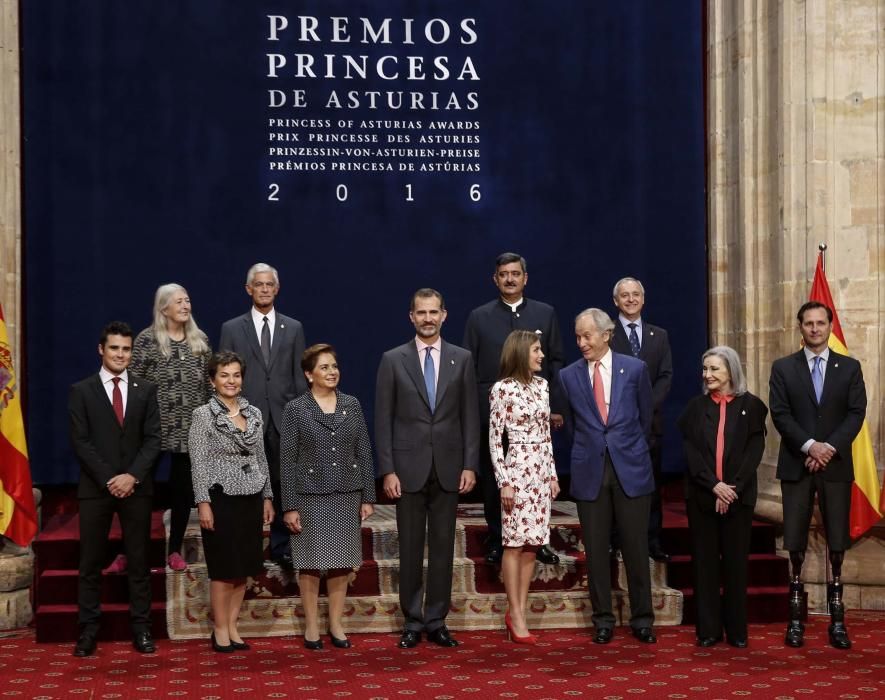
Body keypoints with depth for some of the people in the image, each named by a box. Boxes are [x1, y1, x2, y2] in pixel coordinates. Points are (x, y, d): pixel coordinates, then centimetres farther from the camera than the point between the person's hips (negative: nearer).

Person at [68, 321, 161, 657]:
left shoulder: (146, 389, 7)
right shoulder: (81, 391, 2)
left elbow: (153, 439, 2)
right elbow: (80, 441, -4)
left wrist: (133, 476, -12)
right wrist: (108, 479, -12)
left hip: (136, 487, 1)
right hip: (95, 488, -1)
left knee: (139, 560, 4)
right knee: (91, 562, 2)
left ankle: (141, 627, 10)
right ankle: (88, 629, 9)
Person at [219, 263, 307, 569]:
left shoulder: (293, 328, 9)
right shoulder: (231, 329, 5)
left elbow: (300, 377, 8)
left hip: (284, 418, 1)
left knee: (283, 485, 5)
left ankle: (281, 546, 14)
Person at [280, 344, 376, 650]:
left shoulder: (352, 405, 5)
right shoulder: (295, 409, -3)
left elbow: (364, 453, 7)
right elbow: (287, 461, -4)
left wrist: (368, 497, 2)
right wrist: (289, 506, -8)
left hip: (347, 495, 3)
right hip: (310, 496, -3)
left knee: (341, 562, 8)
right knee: (311, 563, 5)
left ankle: (336, 624, 19)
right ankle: (311, 626, 17)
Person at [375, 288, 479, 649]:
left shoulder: (462, 359, 5)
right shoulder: (393, 360, 0)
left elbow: (470, 416, 5)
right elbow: (383, 419, -1)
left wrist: (470, 465, -2)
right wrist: (388, 470, -7)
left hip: (448, 468, 1)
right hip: (408, 467, -1)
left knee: (443, 548, 6)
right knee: (410, 549, 6)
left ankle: (436, 621, 15)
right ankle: (412, 622, 16)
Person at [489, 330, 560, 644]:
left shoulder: (542, 385, 11)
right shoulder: (503, 389, -8)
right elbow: (494, 438, -8)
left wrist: (553, 473, 13)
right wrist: (504, 481, -11)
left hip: (541, 470, 6)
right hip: (517, 469, -6)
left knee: (532, 543, 6)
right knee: (514, 543, -2)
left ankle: (519, 611, 12)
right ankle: (516, 615, 4)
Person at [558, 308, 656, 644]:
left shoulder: (635, 369, 1)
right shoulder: (568, 376, 3)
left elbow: (646, 418, 10)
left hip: (631, 468, -1)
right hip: (590, 471, 1)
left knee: (636, 548, 4)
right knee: (596, 550, 5)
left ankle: (642, 619, 15)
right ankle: (603, 620, 16)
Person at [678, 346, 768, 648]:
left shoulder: (751, 406, 2)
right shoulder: (696, 407, 5)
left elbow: (754, 451, -3)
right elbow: (690, 451, -1)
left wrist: (733, 487, -13)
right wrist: (714, 485, -13)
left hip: (738, 495, -1)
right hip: (701, 495, 1)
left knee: (736, 562, 4)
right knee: (704, 561, 3)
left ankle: (737, 630, 12)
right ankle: (708, 629, 10)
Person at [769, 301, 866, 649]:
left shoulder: (850, 367, 7)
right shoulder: (783, 368, 5)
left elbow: (856, 413, -1)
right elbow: (780, 414, -3)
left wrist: (830, 447, -13)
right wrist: (809, 446, -15)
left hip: (836, 464, 1)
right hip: (796, 464, -1)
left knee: (837, 538, 2)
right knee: (795, 539, 1)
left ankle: (837, 616, 10)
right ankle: (796, 616, 9)